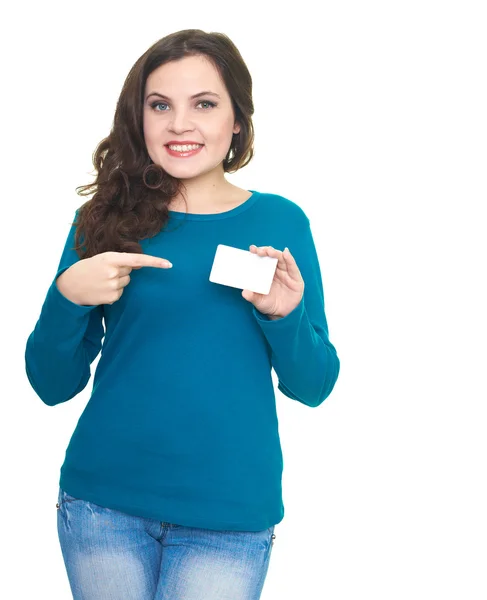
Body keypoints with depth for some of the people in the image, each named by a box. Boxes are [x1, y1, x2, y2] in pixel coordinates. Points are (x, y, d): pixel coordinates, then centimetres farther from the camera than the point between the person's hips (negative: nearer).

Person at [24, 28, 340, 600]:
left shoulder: (280, 221, 0)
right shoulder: (107, 218, 0)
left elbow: (312, 386, 3)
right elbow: (53, 384, 1)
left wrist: (286, 316, -16)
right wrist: (67, 296, -17)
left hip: (229, 514, -1)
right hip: (103, 502, 1)